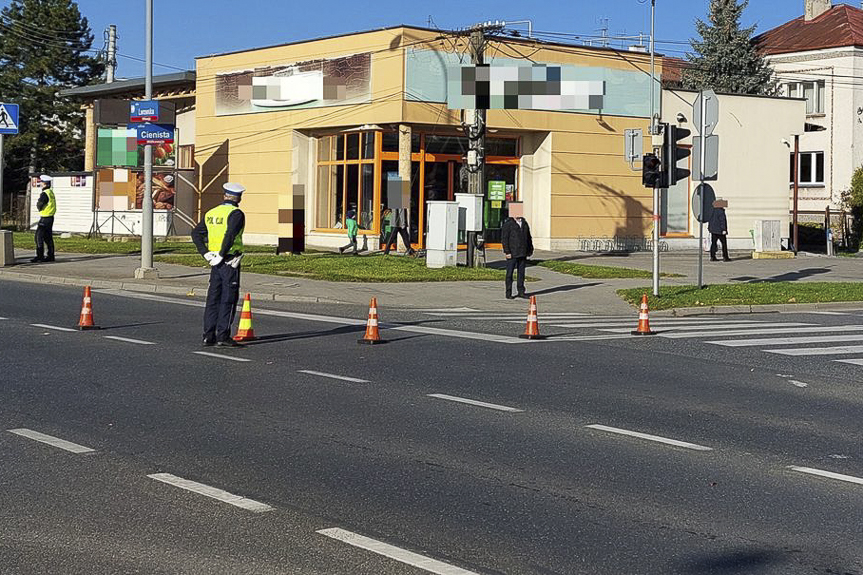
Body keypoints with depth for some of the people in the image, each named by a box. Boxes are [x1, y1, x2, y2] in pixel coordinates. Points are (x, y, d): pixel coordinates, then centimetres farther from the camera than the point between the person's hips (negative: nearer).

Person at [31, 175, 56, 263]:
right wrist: (40, 204, 7)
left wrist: (38, 203, 1)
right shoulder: (51, 192, 12)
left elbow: (39, 206, -19)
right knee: (48, 237, 13)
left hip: (44, 219, -9)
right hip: (51, 217, 9)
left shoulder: (44, 194, -18)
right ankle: (50, 256, 15)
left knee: (39, 237, -7)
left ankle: (39, 256, -9)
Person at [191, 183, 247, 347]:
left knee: (213, 298, 10)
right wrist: (221, 256, -17)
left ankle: (208, 335, 10)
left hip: (215, 263, 7)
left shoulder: (211, 213, 13)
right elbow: (230, 234, -24)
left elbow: (196, 233, 12)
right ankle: (223, 336, -6)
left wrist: (205, 254, 5)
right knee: (228, 299, -3)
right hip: (229, 261, -7)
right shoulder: (236, 213, -9)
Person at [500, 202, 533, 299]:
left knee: (521, 273, 10)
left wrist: (530, 250, 13)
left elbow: (528, 238, 18)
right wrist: (507, 252, -15)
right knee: (510, 273, 0)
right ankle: (508, 293, 4)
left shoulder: (524, 223, 13)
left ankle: (521, 292, 18)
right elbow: (504, 239, -10)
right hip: (512, 254, -5)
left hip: (523, 254, 6)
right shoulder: (507, 224, -6)